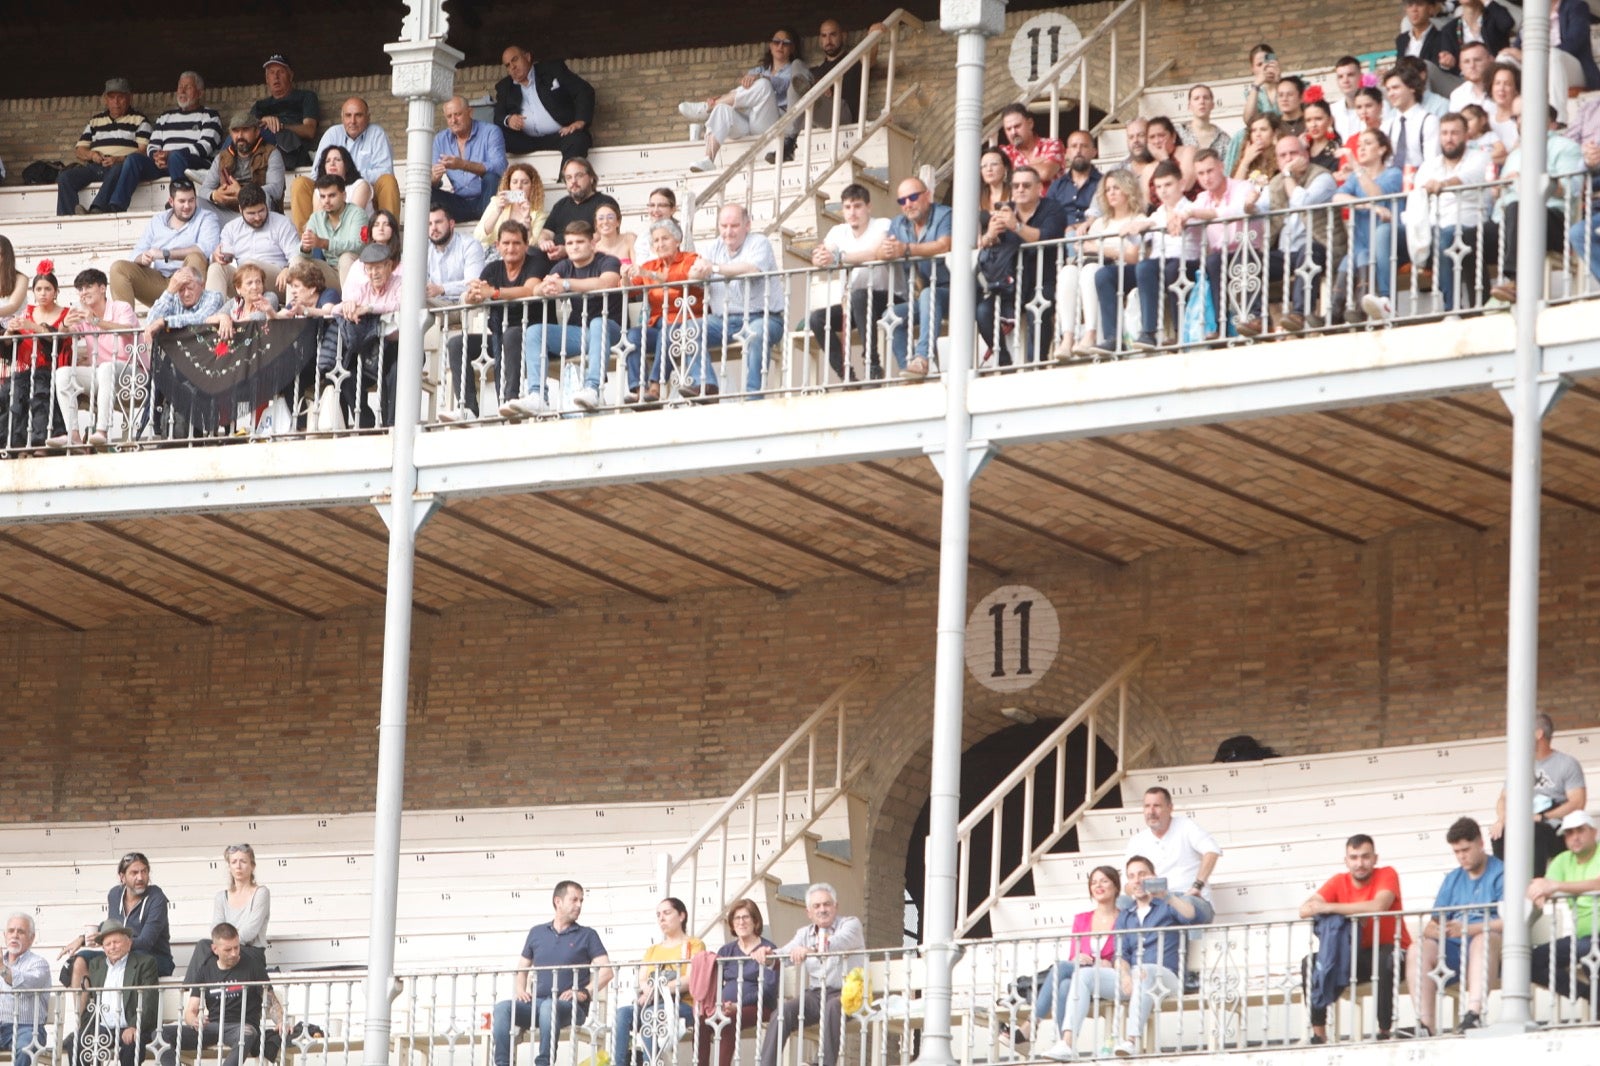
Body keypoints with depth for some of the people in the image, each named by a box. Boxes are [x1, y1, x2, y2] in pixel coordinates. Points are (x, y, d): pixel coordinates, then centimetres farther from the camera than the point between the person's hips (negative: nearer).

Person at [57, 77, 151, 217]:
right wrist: (92, 155, -1)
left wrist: (119, 159, -15)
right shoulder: (95, 120, 28)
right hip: (94, 166, 4)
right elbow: (79, 149, 23)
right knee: (64, 177, -24)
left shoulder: (139, 120, 15)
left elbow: (143, 150, 1)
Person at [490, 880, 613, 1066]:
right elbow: (522, 968, 25)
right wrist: (520, 990, 3)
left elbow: (606, 971, 0)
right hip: (536, 1002, 3)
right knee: (503, 1007, -27)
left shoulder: (587, 936, 10)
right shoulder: (537, 933, 20)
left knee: (549, 1007, -39)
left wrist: (585, 992, -15)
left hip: (571, 1007, -3)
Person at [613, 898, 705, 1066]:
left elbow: (690, 979, -6)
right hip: (651, 1004, 5)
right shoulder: (652, 950, 28)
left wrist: (656, 991, -17)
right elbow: (641, 981, 14)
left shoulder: (694, 945, 10)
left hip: (683, 1005, -5)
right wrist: (649, 991, -12)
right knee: (622, 1013, -27)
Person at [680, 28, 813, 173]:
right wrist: (720, 99, -8)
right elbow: (738, 92, 15)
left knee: (762, 85, -31)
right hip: (746, 121, 4)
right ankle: (708, 160, -46)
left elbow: (783, 84, -7)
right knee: (722, 109, -30)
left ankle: (706, 107, -23)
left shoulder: (796, 70, 17)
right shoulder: (758, 70, 32)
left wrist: (759, 78, -27)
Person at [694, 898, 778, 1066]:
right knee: (701, 1021, -27)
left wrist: (737, 1006, -19)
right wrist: (714, 1003, -10)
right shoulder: (726, 950, 21)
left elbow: (768, 989, -7)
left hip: (757, 1008, -4)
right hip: (726, 1007, 5)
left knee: (728, 1021, -36)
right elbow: (715, 983, 14)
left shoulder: (768, 950, 3)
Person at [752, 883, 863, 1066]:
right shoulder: (804, 933, 21)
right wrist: (767, 954, -20)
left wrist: (812, 950, -37)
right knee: (784, 1010, -23)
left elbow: (841, 942, -18)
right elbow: (785, 952, 4)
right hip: (815, 994, 4)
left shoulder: (851, 924, 5)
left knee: (832, 1007, -37)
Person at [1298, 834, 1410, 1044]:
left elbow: (1379, 907, -29)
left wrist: (1330, 908, -28)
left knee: (1386, 961, -37)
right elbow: (1305, 910, -9)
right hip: (1355, 956, 5)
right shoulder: (1339, 881, 2)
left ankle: (1384, 1031, -28)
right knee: (1311, 962, -14)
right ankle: (1318, 1034, -13)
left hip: (1390, 952, -5)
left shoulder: (1387, 875, -9)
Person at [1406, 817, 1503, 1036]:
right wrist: (1432, 929, -9)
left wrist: (1467, 929, -20)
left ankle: (1474, 1014, -54)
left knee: (1483, 939, -39)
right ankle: (1426, 1027, -35)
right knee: (1419, 951, -24)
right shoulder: (1452, 879, 24)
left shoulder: (1500, 874, 4)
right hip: (1454, 948, 5)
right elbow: (1434, 923, 17)